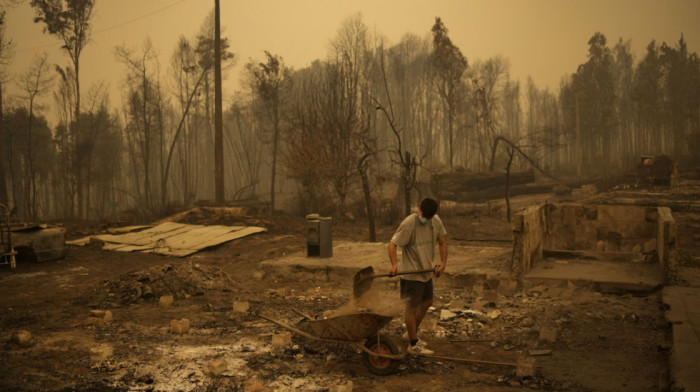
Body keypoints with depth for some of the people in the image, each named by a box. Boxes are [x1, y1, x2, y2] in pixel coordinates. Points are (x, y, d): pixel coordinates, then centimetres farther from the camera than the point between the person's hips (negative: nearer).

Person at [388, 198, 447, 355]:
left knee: (427, 303, 19)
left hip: (427, 271, 8)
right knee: (412, 307, 0)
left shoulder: (436, 221, -2)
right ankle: (413, 345, 12)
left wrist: (443, 263, -3)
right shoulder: (408, 224, -23)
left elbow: (442, 242, 8)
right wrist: (394, 264, -35)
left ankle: (412, 334, 38)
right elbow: (393, 243, -22)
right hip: (411, 272, -8)